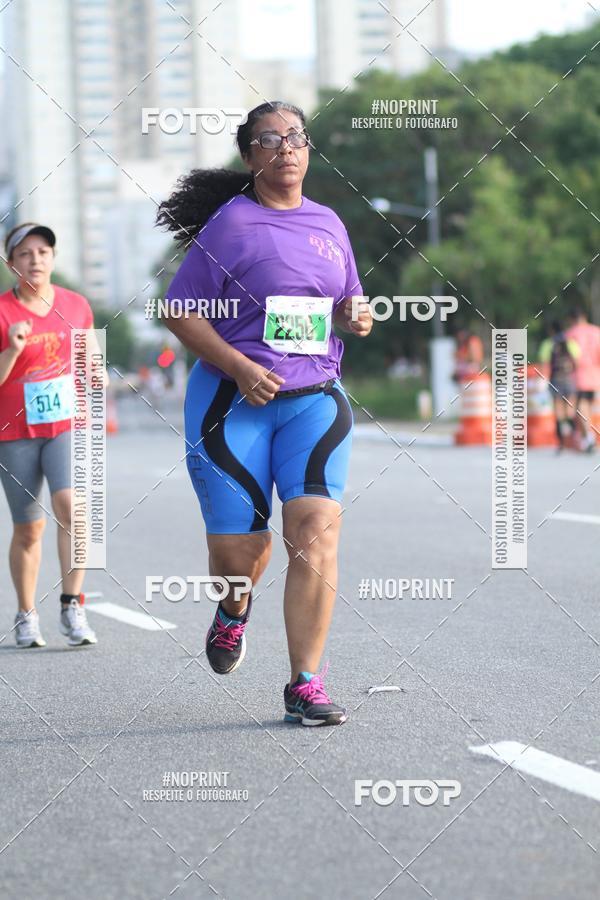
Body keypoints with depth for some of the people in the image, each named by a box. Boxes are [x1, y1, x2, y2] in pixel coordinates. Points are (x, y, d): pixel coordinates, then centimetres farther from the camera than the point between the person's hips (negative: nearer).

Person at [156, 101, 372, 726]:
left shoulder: (328, 224, 13)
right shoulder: (231, 224, -3)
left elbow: (345, 301, 26)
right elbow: (181, 311, -5)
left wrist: (356, 316, 1)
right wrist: (239, 368, -16)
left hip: (314, 399, 3)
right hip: (232, 402, -3)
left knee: (316, 528, -16)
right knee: (238, 551, -1)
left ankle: (305, 686, -11)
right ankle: (234, 611, 38)